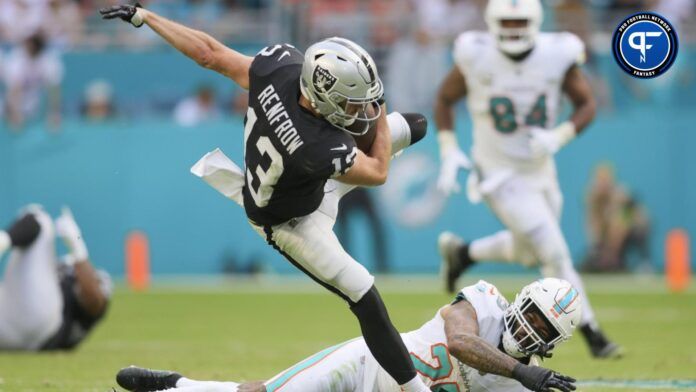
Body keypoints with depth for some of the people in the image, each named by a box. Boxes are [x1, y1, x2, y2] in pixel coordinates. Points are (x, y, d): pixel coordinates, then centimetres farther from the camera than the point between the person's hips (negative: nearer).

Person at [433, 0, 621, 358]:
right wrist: (449, 153, -11)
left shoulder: (557, 56, -14)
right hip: (500, 176, -5)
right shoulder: (476, 56, -18)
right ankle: (592, 335, 1)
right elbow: (444, 100, -2)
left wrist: (559, 137, -24)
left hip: (540, 171, 5)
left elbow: (586, 105, -5)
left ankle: (460, 252, 47)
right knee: (555, 254, -9)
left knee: (528, 251, 23)